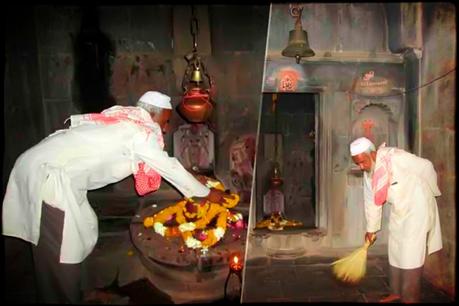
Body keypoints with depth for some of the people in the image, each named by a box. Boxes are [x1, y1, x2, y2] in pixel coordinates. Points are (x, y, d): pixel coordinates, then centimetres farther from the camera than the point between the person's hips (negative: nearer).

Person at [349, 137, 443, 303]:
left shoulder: (396, 158, -26)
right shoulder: (368, 173, -3)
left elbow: (426, 167, -15)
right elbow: (371, 201, 7)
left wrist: (432, 193, -1)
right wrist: (371, 228, 13)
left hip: (417, 207, -7)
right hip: (398, 211, 7)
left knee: (411, 253, -5)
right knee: (395, 251, 12)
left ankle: (410, 298, 6)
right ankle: (397, 291, 26)